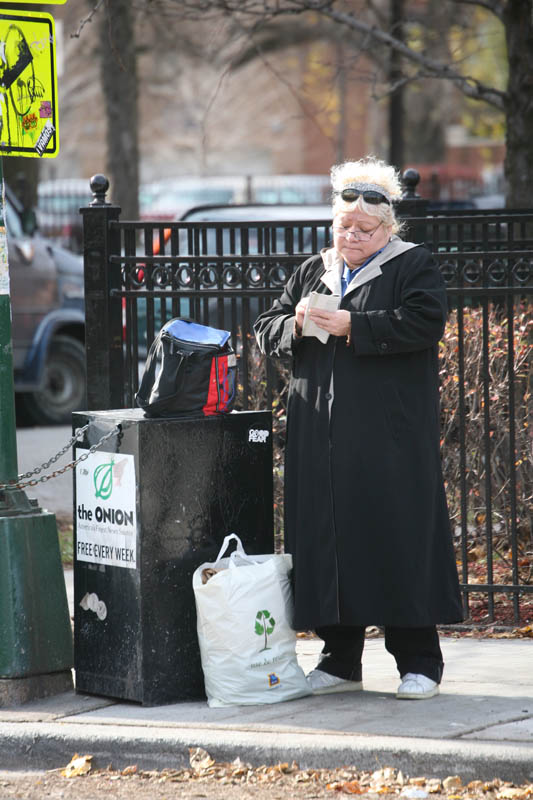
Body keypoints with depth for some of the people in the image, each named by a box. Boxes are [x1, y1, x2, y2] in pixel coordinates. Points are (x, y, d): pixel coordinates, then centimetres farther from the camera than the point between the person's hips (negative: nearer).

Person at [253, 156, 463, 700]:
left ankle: (419, 662, 1)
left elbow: (424, 323, -14)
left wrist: (352, 325, -16)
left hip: (391, 435, -5)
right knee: (327, 537, 4)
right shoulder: (312, 272, 19)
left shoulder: (413, 267, 3)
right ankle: (340, 662, 12)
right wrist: (296, 324, -4)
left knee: (397, 538, -6)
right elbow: (266, 330, 18)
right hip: (320, 438, 5)